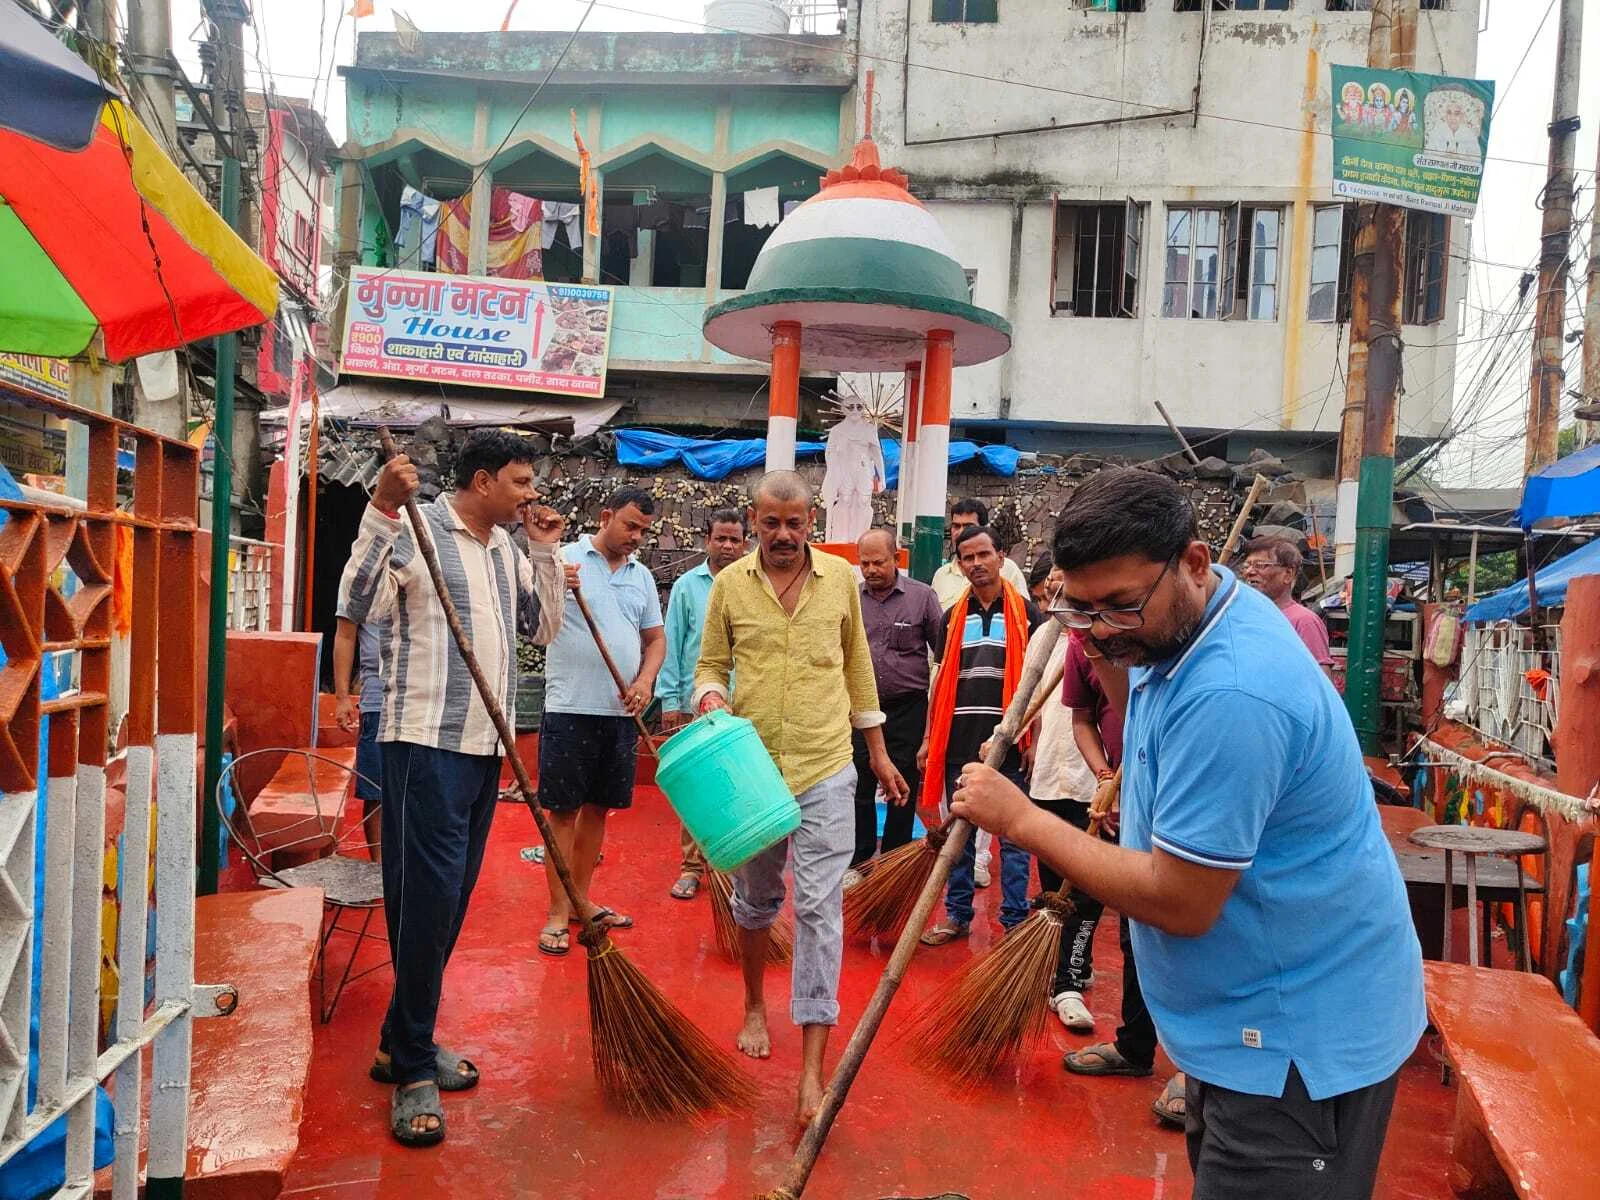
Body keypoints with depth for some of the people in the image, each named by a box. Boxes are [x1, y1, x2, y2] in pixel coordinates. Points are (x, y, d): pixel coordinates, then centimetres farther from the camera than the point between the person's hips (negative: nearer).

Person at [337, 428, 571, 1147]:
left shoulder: (508, 550, 14)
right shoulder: (419, 531, -7)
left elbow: (545, 628, 16)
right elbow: (359, 605, -18)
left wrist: (546, 553, 7)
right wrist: (382, 511, -24)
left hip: (485, 746, 8)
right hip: (426, 743, -8)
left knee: (450, 900, 13)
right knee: (426, 897, -7)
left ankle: (403, 1045, 27)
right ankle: (414, 1073, 5)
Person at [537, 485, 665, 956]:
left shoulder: (642, 576, 12)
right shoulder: (565, 559, -5)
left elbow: (655, 637, 18)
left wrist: (646, 679, 0)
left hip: (621, 713, 6)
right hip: (570, 709, -5)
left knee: (598, 808, 14)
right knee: (563, 810, 1)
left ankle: (581, 900, 27)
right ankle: (558, 912, 10)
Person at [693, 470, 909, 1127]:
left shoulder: (840, 577, 1)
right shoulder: (729, 583, 0)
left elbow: (858, 665, 10)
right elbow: (711, 664, 8)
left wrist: (878, 751, 13)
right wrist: (709, 697, -16)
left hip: (825, 769, -1)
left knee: (820, 907, -7)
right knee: (754, 899, 17)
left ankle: (813, 1071, -2)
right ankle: (755, 1008, 43)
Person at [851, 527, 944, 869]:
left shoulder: (922, 596, -3)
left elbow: (943, 651, 3)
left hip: (908, 709, -1)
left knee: (903, 790, 8)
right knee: (859, 788, 7)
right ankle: (860, 862, 21)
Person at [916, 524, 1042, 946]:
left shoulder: (1025, 612, 0)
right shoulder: (954, 616, 10)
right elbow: (942, 679, 12)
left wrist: (1035, 739, -7)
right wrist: (929, 737, 8)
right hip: (960, 742, 4)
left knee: (1013, 838, 5)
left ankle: (1016, 921, 15)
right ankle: (958, 915, 22)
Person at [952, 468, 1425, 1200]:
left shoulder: (1229, 694, -33)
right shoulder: (1174, 627, -1)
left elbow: (1178, 904, -28)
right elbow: (1131, 745, 15)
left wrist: (1019, 820, -22)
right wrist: (1106, 651, 1)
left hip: (1302, 1040, -10)